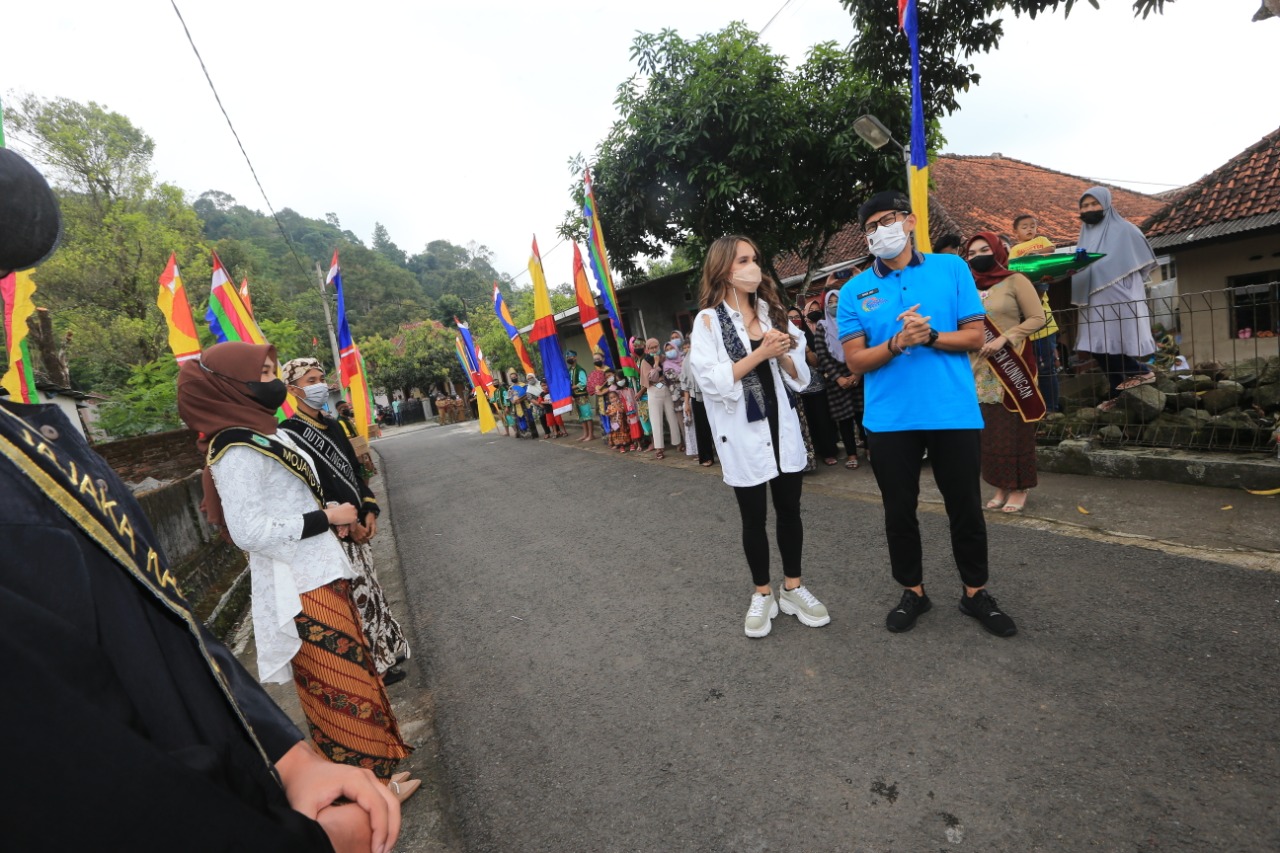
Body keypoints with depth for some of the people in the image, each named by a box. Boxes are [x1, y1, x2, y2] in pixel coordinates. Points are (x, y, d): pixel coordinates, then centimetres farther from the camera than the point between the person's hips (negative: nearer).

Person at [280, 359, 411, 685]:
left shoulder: (333, 427, 12)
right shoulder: (288, 434, -11)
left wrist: (369, 511, -2)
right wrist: (344, 524, -17)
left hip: (357, 524, 7)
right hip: (332, 532, -7)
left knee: (368, 589, 15)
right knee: (356, 597, -1)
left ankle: (382, 653, 29)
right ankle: (372, 667, 13)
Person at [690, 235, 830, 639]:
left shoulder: (772, 312, 9)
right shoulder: (708, 320, -5)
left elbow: (800, 376, 8)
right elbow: (711, 381, -16)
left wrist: (782, 356, -12)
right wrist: (759, 353, -20)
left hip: (781, 427, 4)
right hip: (743, 434, -4)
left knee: (790, 510, 11)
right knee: (754, 518, 7)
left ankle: (793, 587, 28)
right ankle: (762, 594, 25)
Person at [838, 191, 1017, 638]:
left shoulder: (952, 268, 4)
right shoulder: (855, 290, 2)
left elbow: (975, 335, 1)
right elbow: (855, 360, -2)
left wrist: (931, 336, -16)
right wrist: (897, 343, -19)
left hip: (954, 412, 0)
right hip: (889, 419, 0)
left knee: (966, 508, 11)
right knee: (899, 511, 11)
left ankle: (976, 592, 31)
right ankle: (913, 591, 29)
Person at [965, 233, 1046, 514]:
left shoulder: (1015, 281, -1)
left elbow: (1037, 317, -7)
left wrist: (1004, 339, -18)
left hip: (1012, 367, -4)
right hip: (980, 370, 4)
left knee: (1013, 428, -1)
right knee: (989, 430, 6)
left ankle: (1019, 488, 10)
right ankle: (1001, 487, 17)